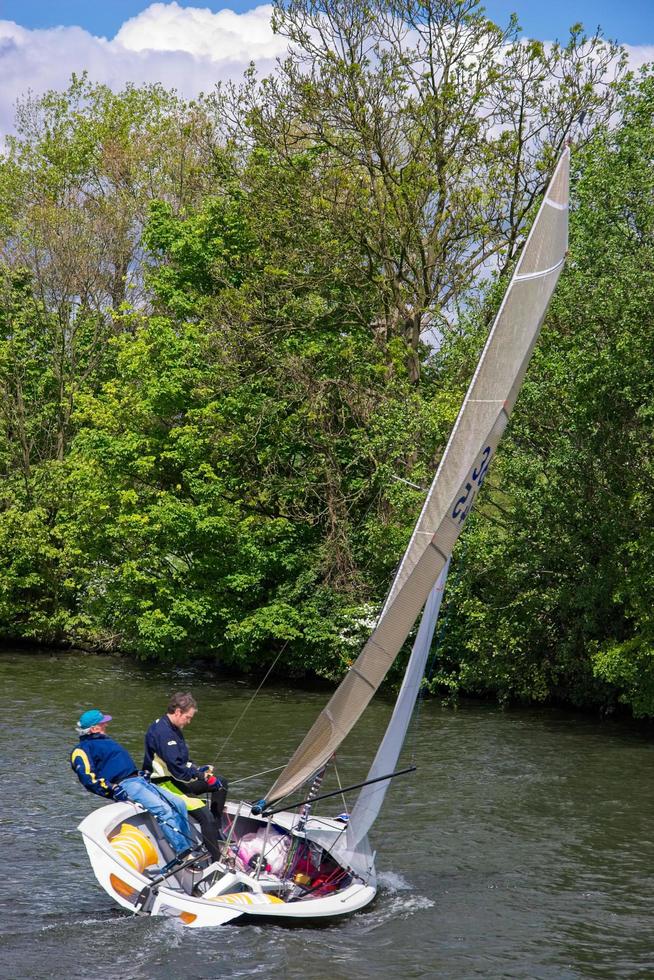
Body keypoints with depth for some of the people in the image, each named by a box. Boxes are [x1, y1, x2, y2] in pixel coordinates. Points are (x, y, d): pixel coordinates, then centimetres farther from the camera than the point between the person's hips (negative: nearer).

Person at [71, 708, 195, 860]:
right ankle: (183, 851, -29)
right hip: (124, 786, -10)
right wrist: (110, 790, -24)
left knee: (178, 804, 2)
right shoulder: (82, 750, -2)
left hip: (139, 780, 10)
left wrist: (141, 774, 23)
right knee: (163, 809, -25)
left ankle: (189, 846, 1)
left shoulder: (105, 741, 28)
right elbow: (87, 778, -16)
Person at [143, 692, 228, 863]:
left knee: (221, 783, 15)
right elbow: (177, 768, -28)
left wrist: (198, 769, 5)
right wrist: (202, 777, -18)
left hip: (178, 780, 11)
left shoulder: (173, 728, 12)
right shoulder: (162, 732, -22)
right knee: (205, 815, -24)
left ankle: (216, 830, 16)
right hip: (165, 784, -11)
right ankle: (217, 860, -26)